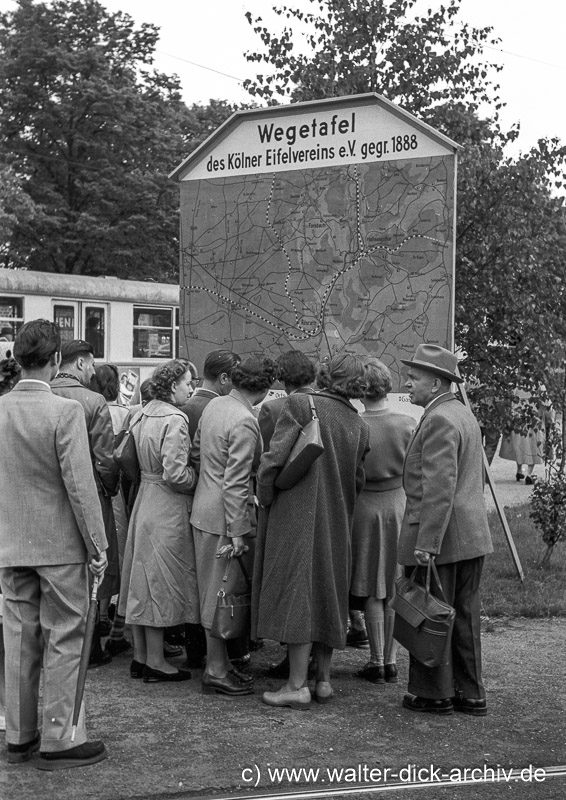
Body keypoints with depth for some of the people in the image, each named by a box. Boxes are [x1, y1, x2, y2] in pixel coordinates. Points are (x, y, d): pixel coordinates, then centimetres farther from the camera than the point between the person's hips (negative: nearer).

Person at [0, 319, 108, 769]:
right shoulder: (65, 411, -16)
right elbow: (80, 485, -17)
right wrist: (98, 545, -8)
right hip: (60, 545, -5)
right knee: (63, 643, 4)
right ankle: (59, 741, 10)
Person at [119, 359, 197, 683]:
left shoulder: (144, 414, 8)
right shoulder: (174, 420, -18)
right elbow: (174, 474, -21)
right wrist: (198, 480, -5)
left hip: (145, 501, 9)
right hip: (167, 509, -9)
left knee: (144, 578, 14)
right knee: (161, 580, 0)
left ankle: (140, 656, 23)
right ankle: (155, 662, 8)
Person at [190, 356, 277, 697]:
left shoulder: (214, 405, 5)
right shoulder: (245, 423, -22)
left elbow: (198, 451, 17)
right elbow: (235, 483, -23)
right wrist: (238, 532, -20)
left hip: (203, 511, 9)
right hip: (225, 516, -9)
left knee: (214, 591, 17)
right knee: (224, 592, 1)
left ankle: (220, 662, 28)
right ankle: (216, 671, 11)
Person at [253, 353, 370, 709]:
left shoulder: (300, 405, -11)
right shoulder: (360, 426, 5)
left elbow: (273, 460, -14)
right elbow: (358, 482, 10)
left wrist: (265, 501, -1)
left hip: (297, 517, -5)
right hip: (338, 524, 5)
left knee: (296, 595, -1)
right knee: (329, 595, 15)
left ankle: (297, 686, 0)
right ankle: (324, 679, 22)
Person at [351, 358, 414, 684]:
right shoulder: (408, 424, -9)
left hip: (366, 506, -2)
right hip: (399, 503, 2)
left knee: (373, 592, 8)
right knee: (395, 588, 12)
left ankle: (377, 663, 12)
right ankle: (391, 661, 17)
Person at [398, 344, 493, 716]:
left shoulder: (439, 421, -16)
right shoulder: (464, 414, 15)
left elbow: (439, 487, -23)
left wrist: (427, 543, -24)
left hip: (439, 535, -9)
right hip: (472, 534, 10)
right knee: (464, 618, 14)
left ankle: (434, 694, 11)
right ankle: (470, 694, 21)